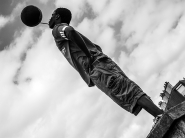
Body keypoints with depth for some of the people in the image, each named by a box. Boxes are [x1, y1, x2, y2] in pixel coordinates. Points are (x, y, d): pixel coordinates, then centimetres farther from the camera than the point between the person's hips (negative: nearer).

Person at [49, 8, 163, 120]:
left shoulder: (57, 29, 12)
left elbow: (70, 31, -16)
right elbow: (97, 47, 35)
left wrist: (89, 56, -14)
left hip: (95, 67, -8)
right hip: (101, 62, 8)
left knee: (127, 91, -19)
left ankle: (162, 115, -28)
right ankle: (162, 116, -9)